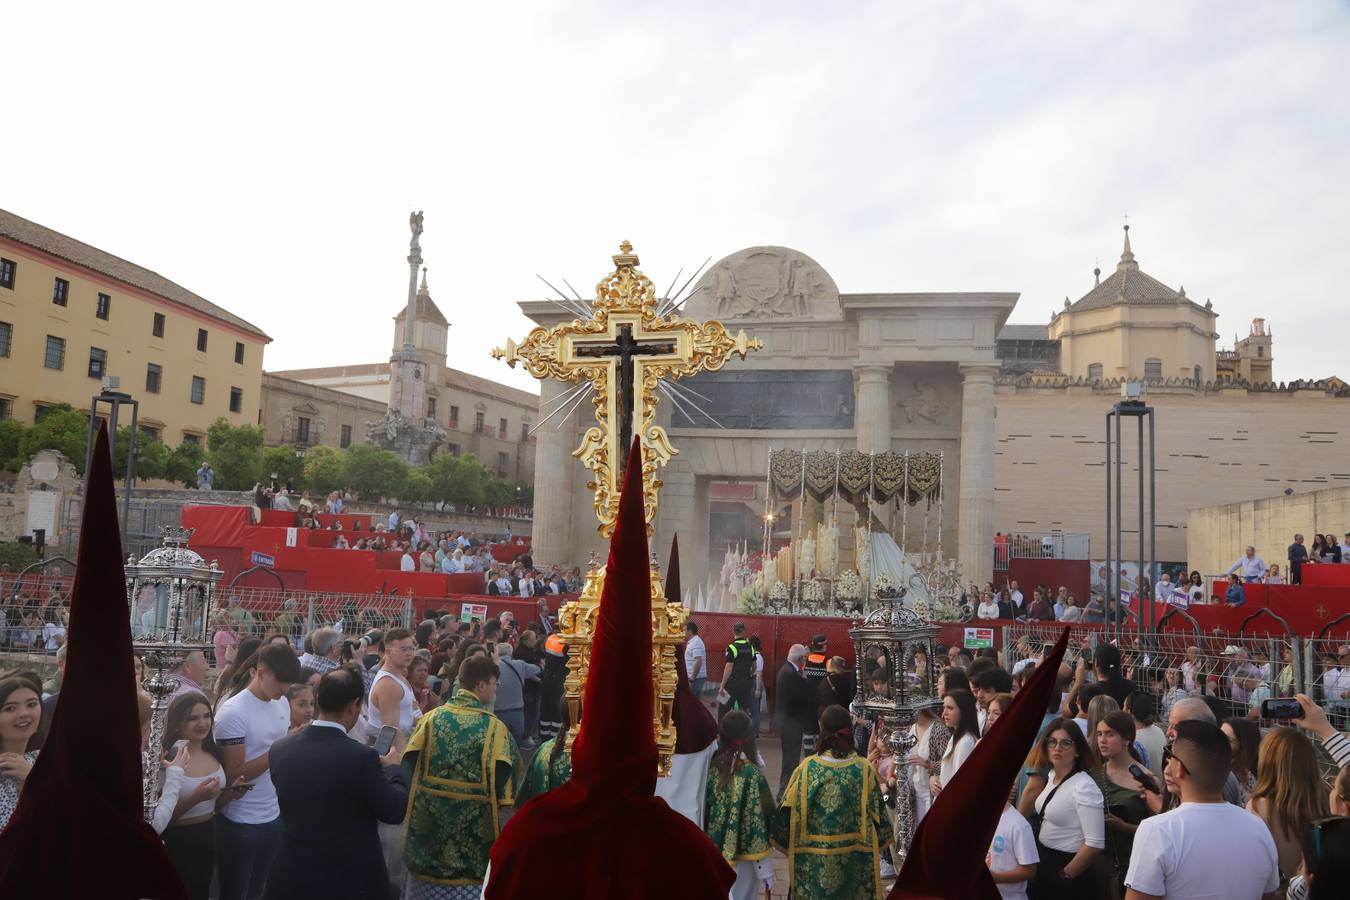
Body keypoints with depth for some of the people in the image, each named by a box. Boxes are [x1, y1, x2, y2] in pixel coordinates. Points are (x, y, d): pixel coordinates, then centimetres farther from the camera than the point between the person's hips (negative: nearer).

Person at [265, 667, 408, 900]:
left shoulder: (280, 749, -8)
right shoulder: (361, 757, -24)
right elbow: (395, 811, -13)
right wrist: (394, 766, 3)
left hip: (291, 877, 4)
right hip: (351, 881, -3)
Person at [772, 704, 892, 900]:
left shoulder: (807, 768, -11)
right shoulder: (864, 770, -9)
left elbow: (786, 816, -7)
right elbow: (880, 819, -2)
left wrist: (791, 847, 10)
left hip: (812, 862, -1)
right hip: (855, 862, 1)